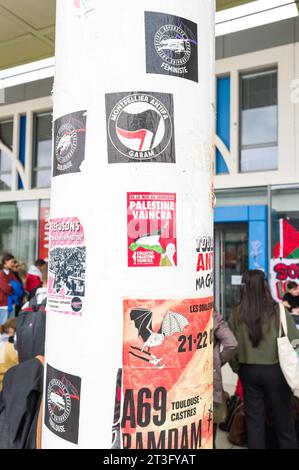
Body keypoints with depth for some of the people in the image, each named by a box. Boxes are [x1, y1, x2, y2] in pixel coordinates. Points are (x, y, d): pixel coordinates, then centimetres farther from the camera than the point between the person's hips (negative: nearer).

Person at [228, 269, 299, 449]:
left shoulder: (236, 314, -7)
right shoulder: (278, 311, -14)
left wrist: (237, 367, 14)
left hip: (248, 370, 2)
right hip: (275, 369, -2)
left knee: (254, 419, 15)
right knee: (283, 418, 14)